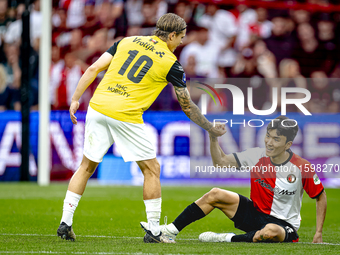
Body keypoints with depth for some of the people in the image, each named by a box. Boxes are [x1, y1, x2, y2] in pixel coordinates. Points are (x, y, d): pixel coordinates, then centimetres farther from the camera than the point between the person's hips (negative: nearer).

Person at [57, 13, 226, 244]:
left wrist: (75, 99, 14)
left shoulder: (127, 41, 15)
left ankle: (65, 223, 13)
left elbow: (93, 69, 8)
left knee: (87, 166, 17)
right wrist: (213, 130, 21)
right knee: (152, 169, 10)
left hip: (98, 107, 5)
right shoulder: (171, 63, 3)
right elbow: (188, 107, 9)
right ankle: (153, 231, 10)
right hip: (126, 116, -5)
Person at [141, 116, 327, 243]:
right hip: (255, 213, 5)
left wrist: (318, 234, -10)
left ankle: (228, 239, -25)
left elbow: (321, 197, -5)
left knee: (270, 232, -43)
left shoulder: (301, 167, -17)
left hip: (285, 226, -5)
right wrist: (214, 139, -19)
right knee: (215, 195, -8)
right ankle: (170, 231, -5)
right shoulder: (257, 156, -5)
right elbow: (221, 162, 0)